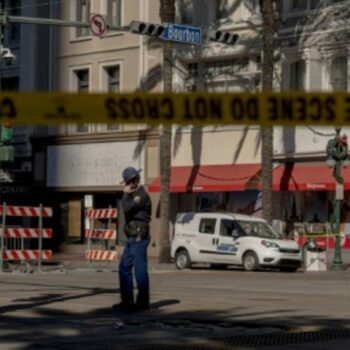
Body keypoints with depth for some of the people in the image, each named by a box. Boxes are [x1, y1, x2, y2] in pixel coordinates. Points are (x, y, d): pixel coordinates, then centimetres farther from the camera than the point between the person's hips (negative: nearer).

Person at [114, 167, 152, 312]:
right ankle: (127, 300, 15)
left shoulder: (142, 195, -14)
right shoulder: (135, 195, 17)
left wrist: (126, 194, -7)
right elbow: (128, 211, 16)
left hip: (139, 238, -10)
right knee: (124, 267, 11)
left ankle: (143, 302, -1)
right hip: (132, 238, 10)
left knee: (140, 270, -6)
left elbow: (126, 209, -23)